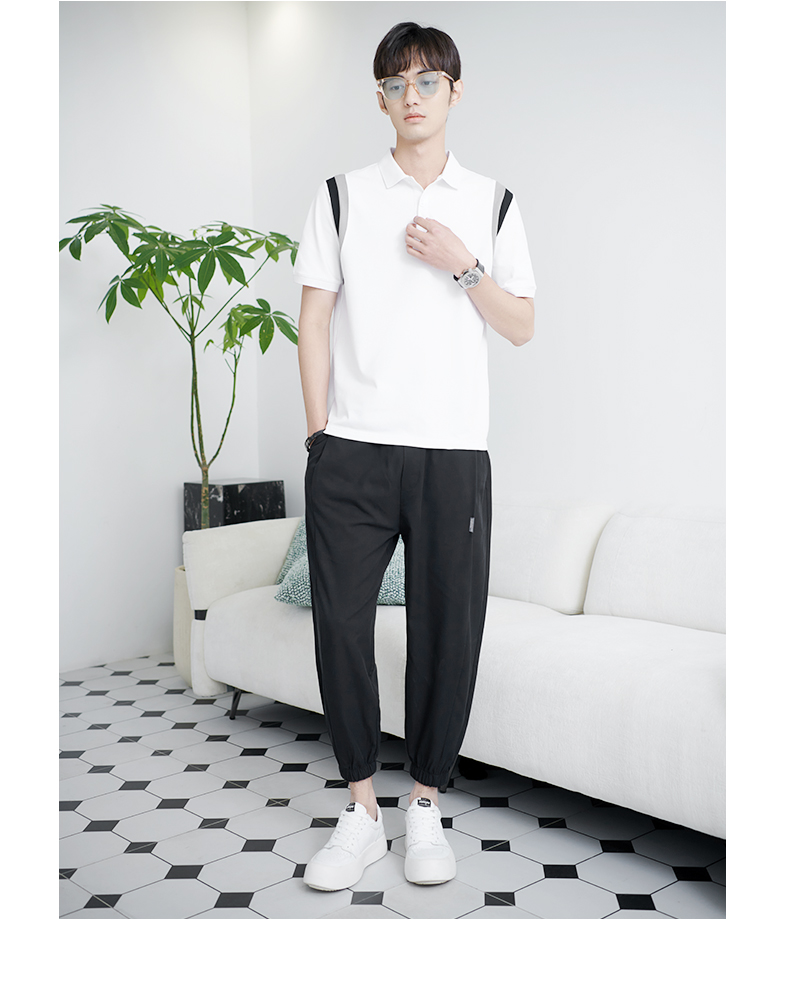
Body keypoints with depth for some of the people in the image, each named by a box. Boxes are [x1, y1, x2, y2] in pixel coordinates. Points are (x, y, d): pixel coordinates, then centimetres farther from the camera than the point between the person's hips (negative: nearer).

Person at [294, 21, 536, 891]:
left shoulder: (492, 204, 12)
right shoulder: (341, 197, 11)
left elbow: (522, 328, 9)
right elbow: (314, 321, 7)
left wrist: (462, 264, -5)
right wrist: (318, 432, 0)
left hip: (453, 452, 1)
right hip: (352, 451, 0)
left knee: (448, 631, 2)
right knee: (341, 625, -1)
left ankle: (425, 807, 21)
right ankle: (361, 811, 16)